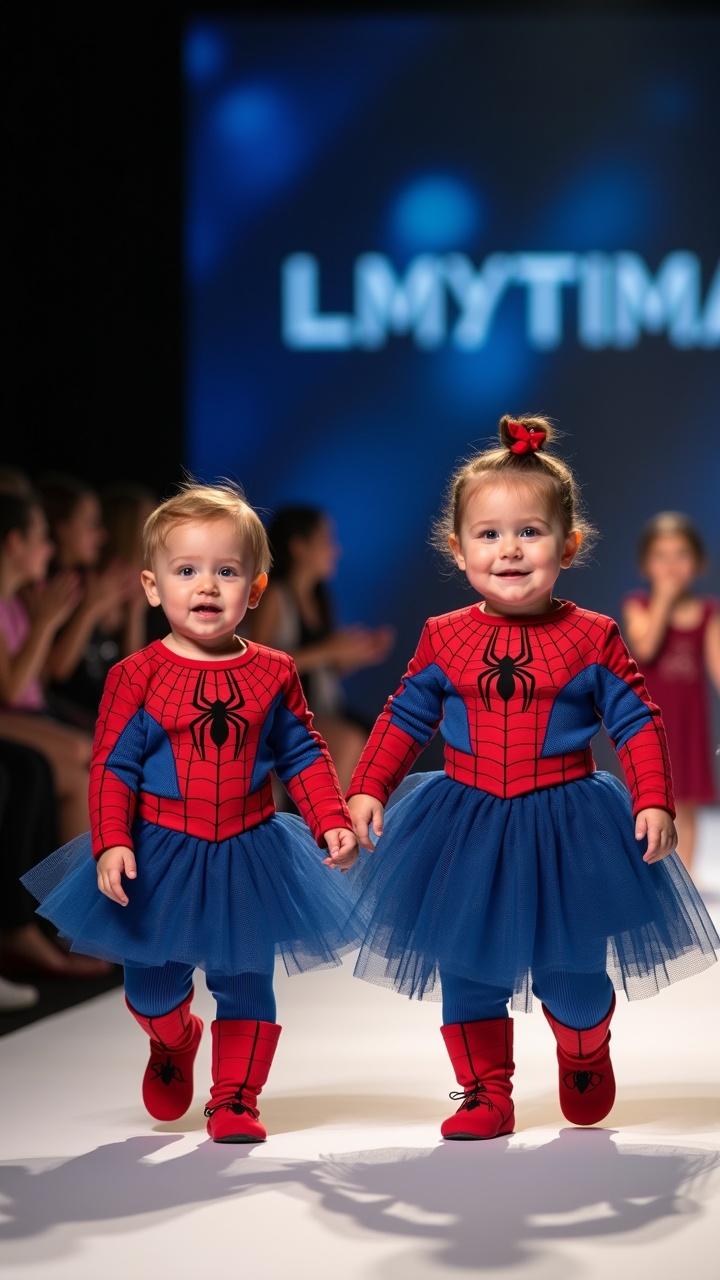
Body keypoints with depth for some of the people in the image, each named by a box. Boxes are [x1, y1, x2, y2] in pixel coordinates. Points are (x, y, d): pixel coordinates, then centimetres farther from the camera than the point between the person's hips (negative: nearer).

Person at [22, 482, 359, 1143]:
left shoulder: (272, 674, -3)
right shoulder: (138, 676, -11)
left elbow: (304, 755, 5)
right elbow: (112, 765, -11)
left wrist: (332, 821, -5)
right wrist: (112, 842, -20)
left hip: (249, 853, 1)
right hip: (160, 854, -1)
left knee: (245, 980, 6)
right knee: (153, 981, 14)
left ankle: (234, 1098, 19)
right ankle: (174, 1042, 46)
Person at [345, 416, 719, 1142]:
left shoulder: (592, 639, -6)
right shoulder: (445, 639, -1)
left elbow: (636, 722, -3)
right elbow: (405, 718, 6)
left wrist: (653, 803, -12)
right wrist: (367, 789, 0)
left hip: (564, 827, -2)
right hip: (466, 828, 2)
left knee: (572, 971, 8)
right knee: (468, 970, 6)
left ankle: (584, 1058, 39)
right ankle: (485, 1092, 22)